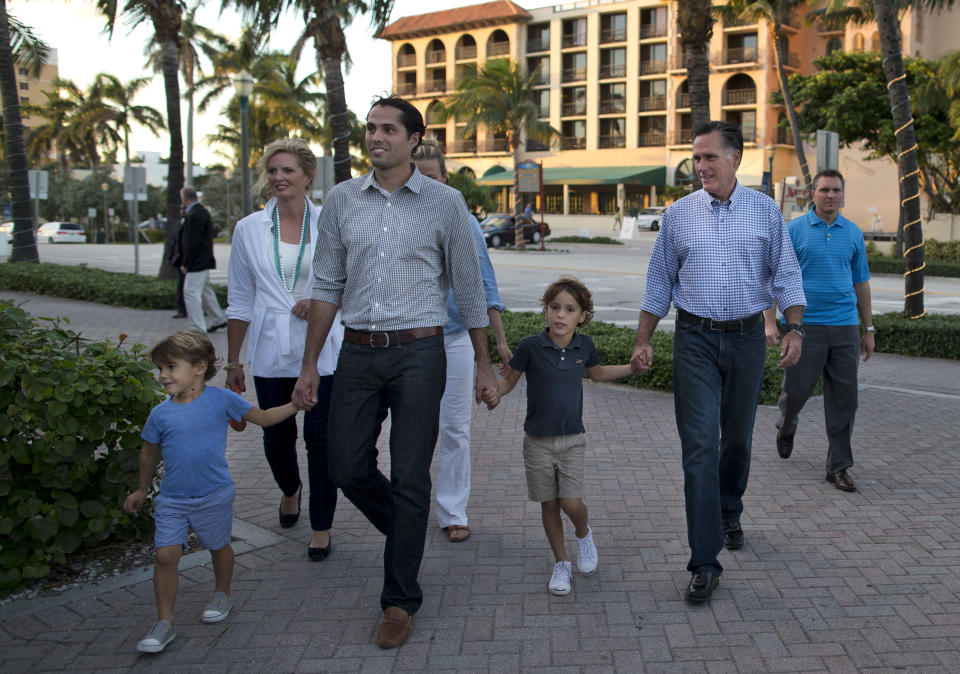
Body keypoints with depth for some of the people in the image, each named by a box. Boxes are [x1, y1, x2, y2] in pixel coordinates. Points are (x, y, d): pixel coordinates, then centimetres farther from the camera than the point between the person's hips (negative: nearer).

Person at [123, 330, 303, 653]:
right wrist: (142, 490, 21)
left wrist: (295, 405, -8)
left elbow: (263, 417, 2)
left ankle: (222, 593, 43)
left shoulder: (221, 399, -9)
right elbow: (150, 453, 13)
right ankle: (164, 622, 4)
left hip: (214, 495, -1)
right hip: (171, 498, 1)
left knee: (219, 546, 16)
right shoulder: (160, 414, -4)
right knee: (166, 555, -7)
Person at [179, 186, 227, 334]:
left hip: (197, 262, -10)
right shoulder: (203, 212, 12)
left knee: (191, 292, -8)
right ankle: (218, 319, 34)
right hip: (204, 261, 10)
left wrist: (185, 264, -18)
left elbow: (193, 242, -22)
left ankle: (199, 329, -8)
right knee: (205, 290, 21)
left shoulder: (194, 215, -19)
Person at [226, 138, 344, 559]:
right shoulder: (249, 229, 4)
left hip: (322, 349, -2)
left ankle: (322, 527, 14)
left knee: (320, 438, -2)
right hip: (271, 352, 2)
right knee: (277, 437, 10)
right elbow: (240, 301, 8)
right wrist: (233, 360, 9)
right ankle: (290, 489, 44)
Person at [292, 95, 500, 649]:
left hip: (419, 354, -3)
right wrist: (310, 365, 8)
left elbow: (469, 289, 4)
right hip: (358, 353, 3)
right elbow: (327, 286, 10)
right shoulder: (342, 200, 7)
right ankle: (409, 537, 35)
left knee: (410, 478, 0)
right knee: (348, 468, 6)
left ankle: (401, 599, 16)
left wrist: (485, 368, 4)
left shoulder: (445, 203, 0)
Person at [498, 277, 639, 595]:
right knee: (549, 505, 7)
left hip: (572, 440, 1)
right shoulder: (531, 346, -12)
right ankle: (561, 563, 25)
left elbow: (597, 372, 21)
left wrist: (633, 367, 15)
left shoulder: (584, 345, -1)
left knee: (571, 503, -7)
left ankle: (583, 534, 27)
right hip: (538, 440, -1)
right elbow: (509, 381, -1)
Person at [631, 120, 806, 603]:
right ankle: (705, 562, -5)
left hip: (747, 337, 1)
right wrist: (643, 341, 4)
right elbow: (659, 283, 8)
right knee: (699, 447, -8)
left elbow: (785, 274, 6)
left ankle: (729, 513, 42)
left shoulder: (765, 211, 4)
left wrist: (794, 330, -5)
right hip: (695, 340, -1)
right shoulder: (678, 215, 3)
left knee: (737, 438, 14)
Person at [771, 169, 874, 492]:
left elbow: (861, 284, 15)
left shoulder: (853, 233, 10)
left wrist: (869, 329, 14)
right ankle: (786, 427, 37)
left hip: (845, 326, 3)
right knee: (796, 389, 2)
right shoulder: (794, 230, 0)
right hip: (806, 324, -3)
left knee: (843, 397, 2)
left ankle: (839, 467, 11)